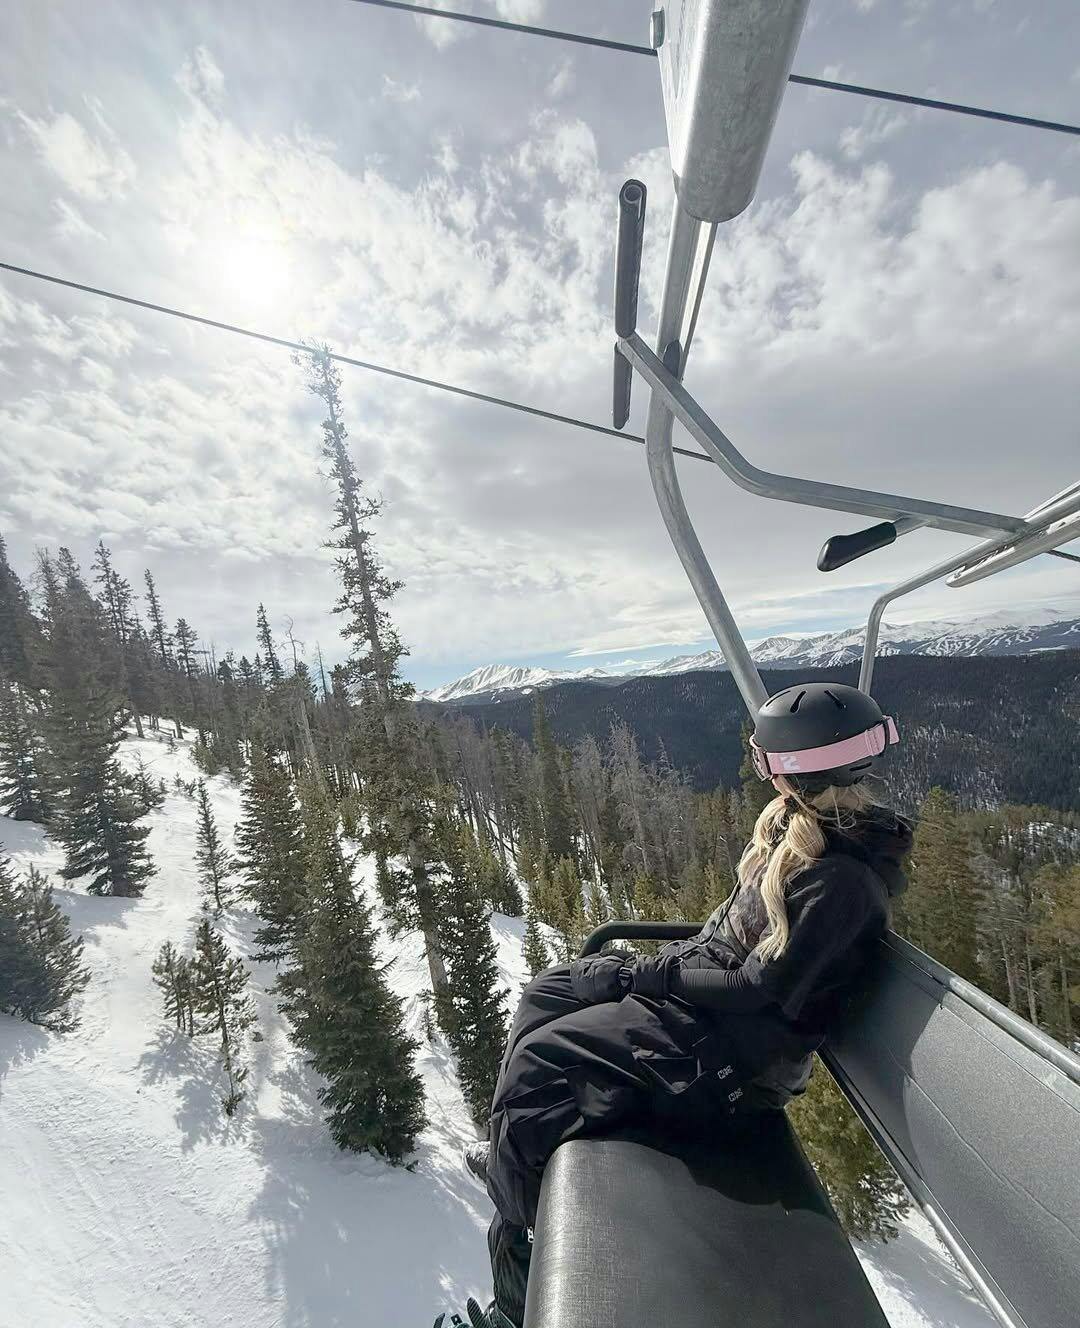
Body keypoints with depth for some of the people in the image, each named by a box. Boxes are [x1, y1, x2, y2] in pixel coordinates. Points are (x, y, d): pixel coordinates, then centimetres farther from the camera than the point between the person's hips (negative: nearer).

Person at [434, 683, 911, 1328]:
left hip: (740, 1046, -9)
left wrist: (656, 972, -15)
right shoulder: (807, 827, 2)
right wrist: (667, 963, 5)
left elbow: (764, 990, -24)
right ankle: (518, 1157, 25)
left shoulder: (843, 881, -25)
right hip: (712, 983, 9)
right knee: (550, 992, 7)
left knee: (541, 1059, -12)